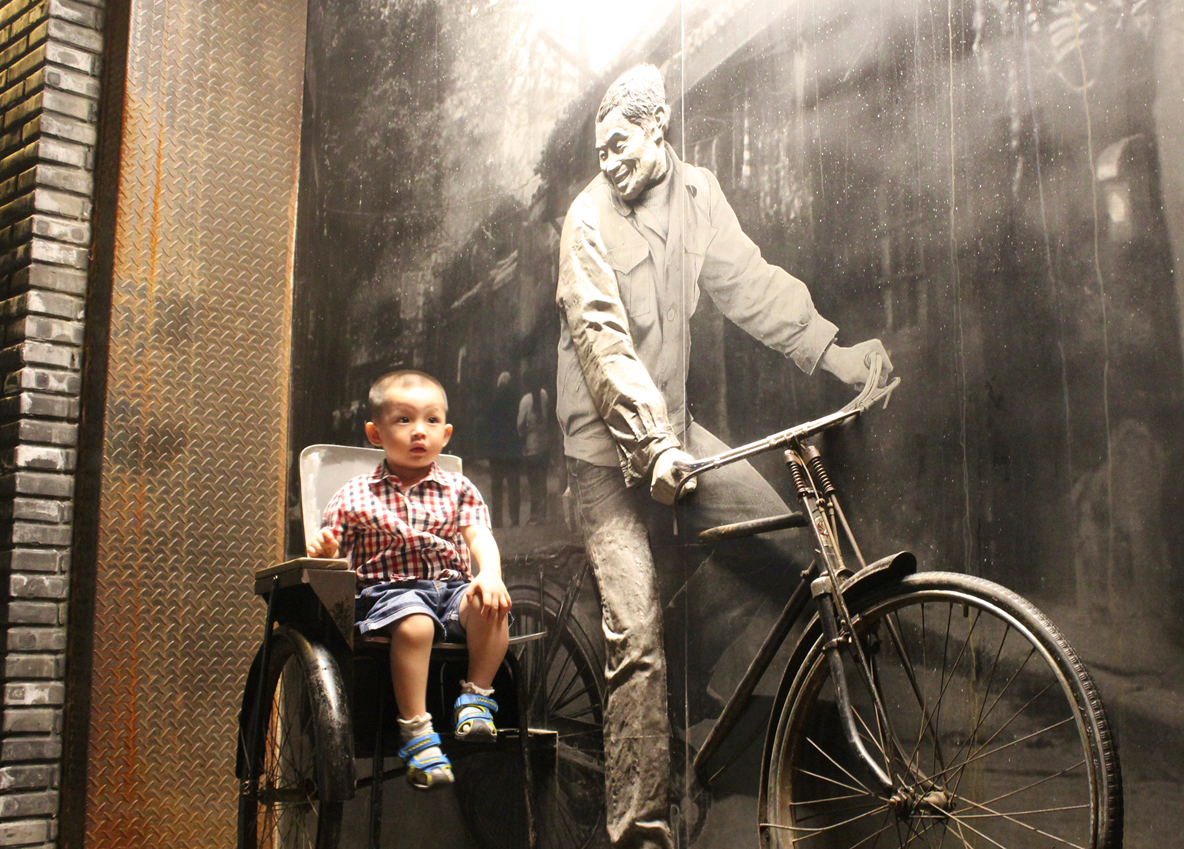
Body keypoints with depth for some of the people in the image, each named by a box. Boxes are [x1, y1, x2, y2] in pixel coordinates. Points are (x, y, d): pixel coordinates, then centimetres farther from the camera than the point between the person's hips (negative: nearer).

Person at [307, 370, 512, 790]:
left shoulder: (458, 489, 13)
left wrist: (490, 575, -22)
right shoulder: (355, 496, 9)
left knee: (489, 606, -32)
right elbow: (330, 551, 7)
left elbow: (480, 537, 0)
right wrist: (321, 547, -19)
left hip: (452, 587, 2)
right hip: (389, 590, -2)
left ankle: (477, 696, -13)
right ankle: (416, 732, -29)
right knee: (414, 624, -37)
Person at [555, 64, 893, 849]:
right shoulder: (591, 219, -13)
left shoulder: (695, 193, 4)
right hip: (611, 442, -6)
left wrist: (832, 350, -13)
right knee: (637, 634, -11)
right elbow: (605, 341, -22)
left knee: (781, 543, -8)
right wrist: (652, 441, -34)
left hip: (674, 423, 6)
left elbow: (748, 279, 0)